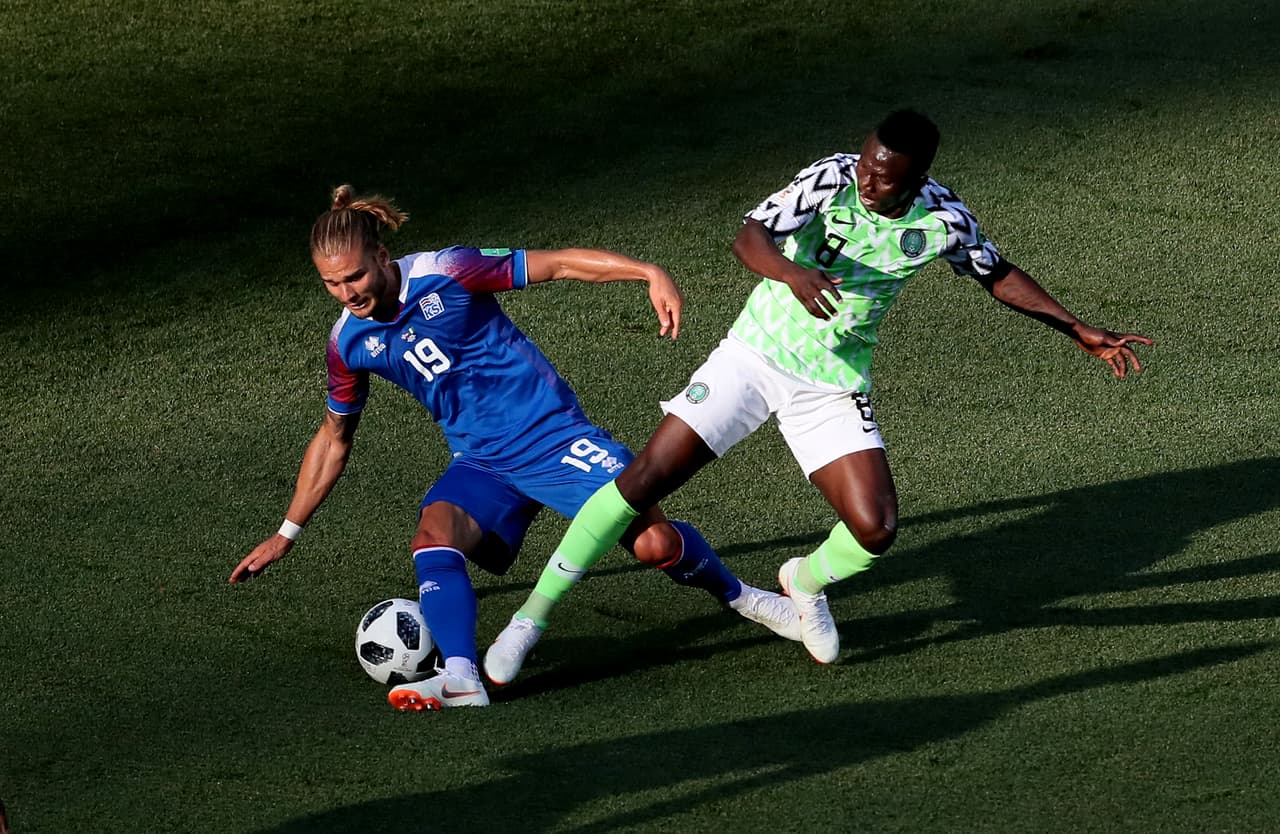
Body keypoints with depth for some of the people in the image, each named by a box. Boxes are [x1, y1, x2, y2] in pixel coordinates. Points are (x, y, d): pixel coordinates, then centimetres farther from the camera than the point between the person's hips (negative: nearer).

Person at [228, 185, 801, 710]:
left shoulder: (444, 273, -14)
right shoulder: (348, 342, 1)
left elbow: (559, 264, -11)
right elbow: (333, 440, 16)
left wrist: (650, 273, -23)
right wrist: (286, 535, 17)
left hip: (551, 434, -4)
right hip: (481, 466, 4)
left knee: (655, 544, -14)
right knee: (434, 532, -29)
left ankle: (738, 596, 16)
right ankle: (461, 677, -42)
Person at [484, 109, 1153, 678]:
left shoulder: (942, 220, -9)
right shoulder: (833, 179, -19)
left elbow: (998, 275, 9)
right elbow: (749, 237, -31)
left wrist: (1083, 334, 9)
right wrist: (792, 272, -52)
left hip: (835, 385, 3)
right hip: (758, 352, -3)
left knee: (875, 531, -11)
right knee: (649, 475, -14)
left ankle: (807, 581, 26)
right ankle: (532, 615, -5)